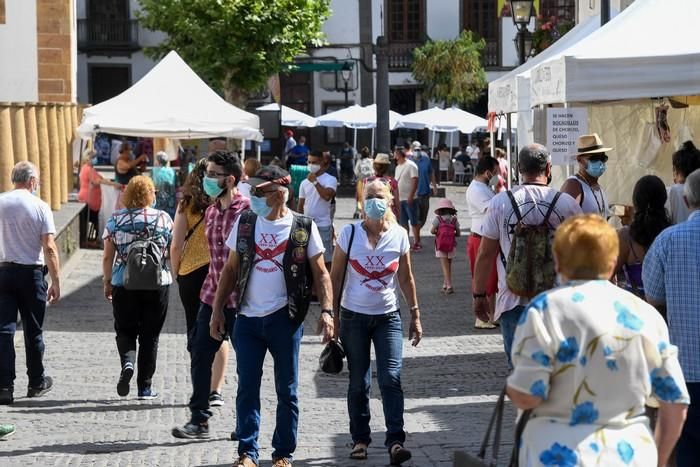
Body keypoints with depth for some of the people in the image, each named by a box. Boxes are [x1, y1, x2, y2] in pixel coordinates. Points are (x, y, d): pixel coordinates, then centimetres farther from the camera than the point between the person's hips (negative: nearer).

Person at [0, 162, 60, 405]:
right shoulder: (40, 207, -5)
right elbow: (49, 248, -8)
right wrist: (55, 281, -5)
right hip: (31, 273, -1)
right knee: (33, 330, 12)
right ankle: (36, 382, 24)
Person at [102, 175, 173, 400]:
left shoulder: (116, 219, 0)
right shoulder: (163, 218, -1)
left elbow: (107, 257, 1)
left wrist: (107, 282, 11)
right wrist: (174, 274, 20)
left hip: (124, 284, 0)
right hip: (157, 284, 0)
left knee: (125, 330, 14)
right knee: (150, 336, 8)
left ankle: (127, 362, -15)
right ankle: (145, 387, 9)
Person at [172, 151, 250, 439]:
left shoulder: (247, 210, -13)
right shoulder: (211, 212, 11)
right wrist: (211, 287, 18)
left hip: (240, 299, -7)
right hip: (212, 295, 7)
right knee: (200, 353, 5)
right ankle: (199, 420, 13)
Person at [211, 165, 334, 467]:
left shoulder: (303, 228, -3)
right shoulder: (244, 223, 5)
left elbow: (320, 273, 0)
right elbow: (230, 269, 10)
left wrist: (326, 310, -11)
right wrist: (217, 309, 6)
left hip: (285, 318, -2)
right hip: (248, 318, 2)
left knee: (286, 389, 7)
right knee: (247, 387, 1)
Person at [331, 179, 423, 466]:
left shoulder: (399, 236, -1)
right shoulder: (349, 234, -5)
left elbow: (406, 278, 8)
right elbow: (335, 277, 1)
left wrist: (415, 316, 8)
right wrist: (333, 314, -2)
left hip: (388, 316, 0)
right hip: (354, 316, 0)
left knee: (391, 378, -11)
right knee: (358, 383, 8)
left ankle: (395, 441, -12)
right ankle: (360, 439, 19)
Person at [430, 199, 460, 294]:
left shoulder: (438, 219, -7)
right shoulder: (454, 220, 0)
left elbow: (432, 231, -11)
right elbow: (458, 233, 2)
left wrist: (438, 232, 8)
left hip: (441, 246, -3)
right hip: (451, 246, 3)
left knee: (445, 266, -4)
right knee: (448, 266, 18)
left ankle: (449, 286, -15)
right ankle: (445, 285, 28)